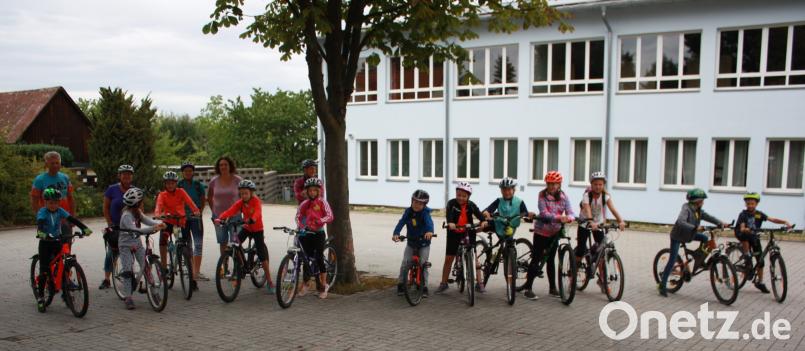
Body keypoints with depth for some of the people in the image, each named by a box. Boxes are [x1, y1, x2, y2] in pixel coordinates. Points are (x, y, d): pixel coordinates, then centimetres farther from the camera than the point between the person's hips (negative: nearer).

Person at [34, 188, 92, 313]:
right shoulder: (42, 212, -12)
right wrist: (41, 233, -53)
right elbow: (40, 223, -31)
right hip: (45, 243, -3)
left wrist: (84, 228, -29)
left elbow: (72, 219, -14)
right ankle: (40, 298, 6)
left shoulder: (60, 211, -2)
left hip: (57, 242, 3)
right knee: (44, 271, -4)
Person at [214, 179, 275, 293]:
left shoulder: (256, 201, -19)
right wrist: (220, 218, -41)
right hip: (246, 228, 4)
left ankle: (269, 282, 8)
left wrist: (252, 219, -61)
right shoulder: (240, 202, -7)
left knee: (262, 256, -3)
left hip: (257, 229, -4)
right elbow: (230, 211, -23)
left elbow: (257, 212, -39)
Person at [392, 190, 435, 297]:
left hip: (424, 244, -3)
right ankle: (401, 285, 10)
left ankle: (424, 287, 9)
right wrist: (396, 234, -40)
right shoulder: (408, 212, -10)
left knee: (423, 265, -5)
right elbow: (401, 223, -21)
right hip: (411, 243, 3)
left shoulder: (425, 213, -19)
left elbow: (429, 222, -39)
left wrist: (430, 231, -61)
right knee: (405, 263, -5)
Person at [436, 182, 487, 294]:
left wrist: (483, 221, -46)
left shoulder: (471, 205, -9)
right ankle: (443, 283, 16)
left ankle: (479, 283, 4)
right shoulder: (452, 203, -13)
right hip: (454, 233, 0)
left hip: (468, 232, 0)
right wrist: (450, 223, -52)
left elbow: (478, 213, -24)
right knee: (448, 258, 4)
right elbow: (449, 213, -31)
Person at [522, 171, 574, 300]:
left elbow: (571, 213, -11)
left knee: (551, 259, 14)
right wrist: (559, 217, -39)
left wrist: (568, 218, -36)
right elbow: (544, 213, -23)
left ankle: (552, 288, 24)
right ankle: (528, 289, 0)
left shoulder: (563, 197, -3)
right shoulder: (542, 195, -13)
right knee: (536, 259, -5)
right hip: (541, 231, -4)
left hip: (555, 232, 4)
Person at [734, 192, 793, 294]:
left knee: (760, 260, 0)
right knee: (746, 236, -40)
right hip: (743, 235, -4)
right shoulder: (743, 214, -14)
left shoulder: (759, 214, -4)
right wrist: (746, 229, -50)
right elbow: (742, 228, -26)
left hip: (754, 237, 4)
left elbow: (772, 219, -16)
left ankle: (759, 282, 17)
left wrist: (785, 222, -32)